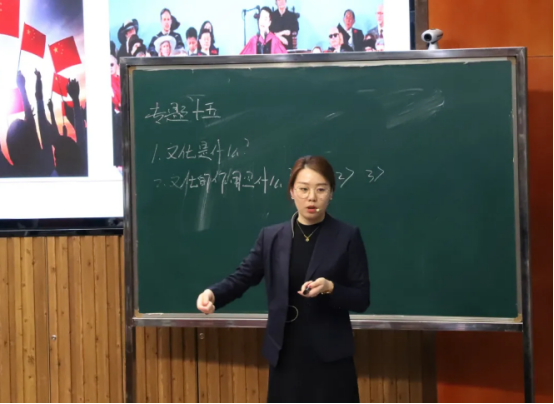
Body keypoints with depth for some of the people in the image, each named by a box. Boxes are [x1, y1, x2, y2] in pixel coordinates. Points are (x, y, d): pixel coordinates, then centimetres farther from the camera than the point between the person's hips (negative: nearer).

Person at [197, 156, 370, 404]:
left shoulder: (348, 237, -2)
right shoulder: (271, 237, 5)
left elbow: (362, 299, -2)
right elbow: (243, 277, -1)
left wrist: (330, 287, -21)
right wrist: (212, 294, -21)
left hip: (330, 358, -2)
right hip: (285, 356, 2)